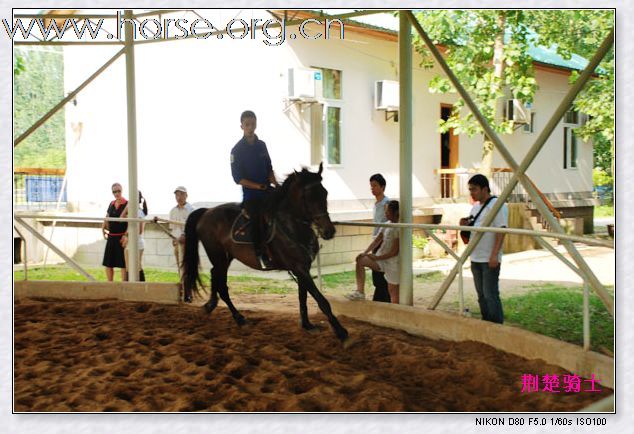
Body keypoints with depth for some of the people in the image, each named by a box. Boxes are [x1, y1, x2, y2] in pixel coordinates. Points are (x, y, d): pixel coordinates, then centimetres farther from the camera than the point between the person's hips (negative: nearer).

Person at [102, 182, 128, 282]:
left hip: (121, 237, -7)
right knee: (108, 263, 11)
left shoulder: (127, 204, -8)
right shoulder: (111, 204, 11)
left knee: (123, 264, -2)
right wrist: (103, 228, 10)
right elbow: (107, 218, 24)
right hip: (111, 237, 7)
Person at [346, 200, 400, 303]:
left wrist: (376, 258, -18)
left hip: (393, 261, -8)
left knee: (393, 291, -1)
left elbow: (394, 252, -20)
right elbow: (376, 241, 9)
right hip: (381, 258, 8)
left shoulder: (399, 228, -19)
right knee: (360, 261, -5)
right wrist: (365, 253, -4)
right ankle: (360, 292, -4)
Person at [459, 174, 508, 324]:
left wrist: (494, 255, -22)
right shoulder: (475, 207, 16)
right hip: (476, 258, 9)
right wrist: (465, 225, 1)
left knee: (490, 294, -8)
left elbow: (501, 231, -16)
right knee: (482, 294, 12)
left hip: (489, 260, -8)